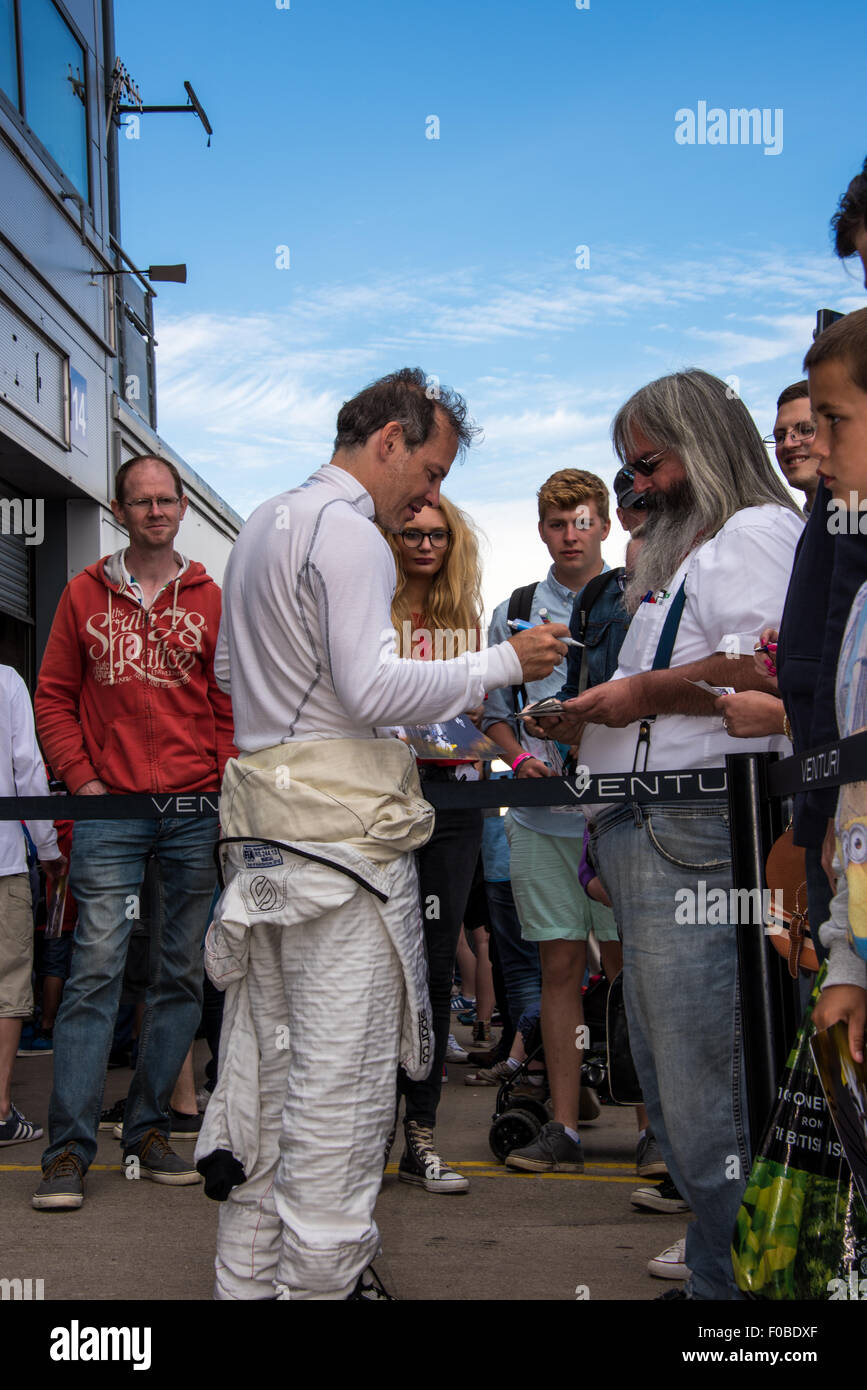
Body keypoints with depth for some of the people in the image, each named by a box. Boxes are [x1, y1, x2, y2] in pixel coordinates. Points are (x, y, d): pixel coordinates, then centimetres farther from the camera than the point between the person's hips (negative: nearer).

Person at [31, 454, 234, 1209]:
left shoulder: (210, 600, 10)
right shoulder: (86, 593, 10)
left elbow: (232, 704, 9)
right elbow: (55, 697, 9)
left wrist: (228, 785, -2)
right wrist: (81, 777, -2)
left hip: (194, 812, 2)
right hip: (110, 809, -2)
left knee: (182, 976, 6)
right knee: (96, 971, -8)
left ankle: (150, 1131, 17)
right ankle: (70, 1148, -5)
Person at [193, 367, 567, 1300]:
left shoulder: (262, 524, 20)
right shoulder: (346, 530, -11)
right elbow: (372, 690, -18)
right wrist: (502, 662, -10)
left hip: (258, 825, 10)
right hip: (339, 823, -10)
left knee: (262, 1057, 11)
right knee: (341, 1074, -4)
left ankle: (247, 1276, 18)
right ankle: (321, 1279, 0)